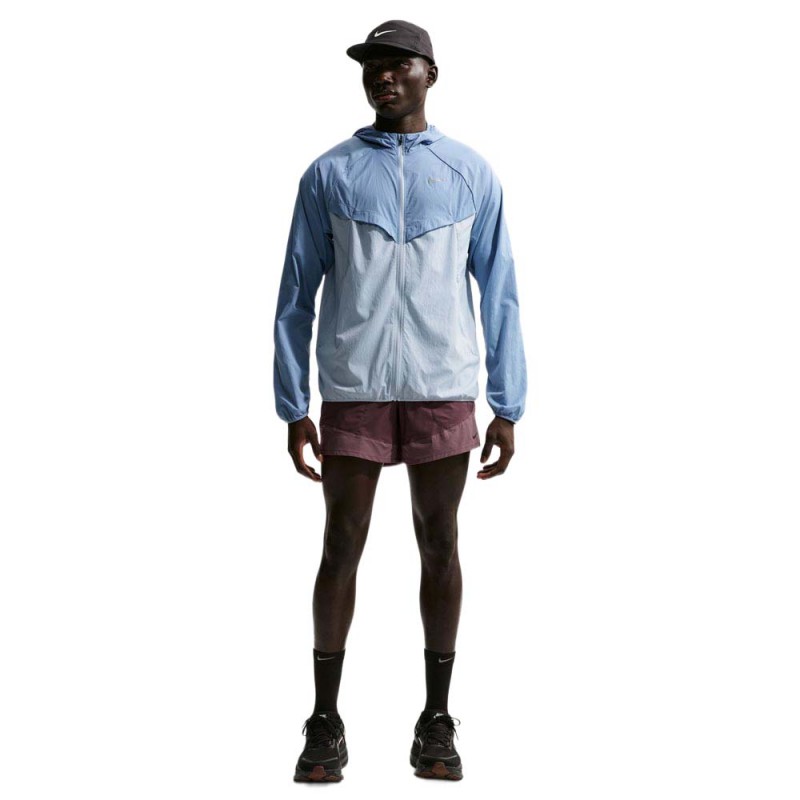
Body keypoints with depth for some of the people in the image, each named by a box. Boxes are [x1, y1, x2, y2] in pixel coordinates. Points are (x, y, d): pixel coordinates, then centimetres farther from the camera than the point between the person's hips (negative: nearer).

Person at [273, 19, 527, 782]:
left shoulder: (471, 174, 7)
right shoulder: (327, 175, 6)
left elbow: (499, 294, 7)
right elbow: (297, 296, 6)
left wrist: (507, 406, 2)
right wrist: (293, 408, 1)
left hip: (442, 392, 1)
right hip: (353, 392, 0)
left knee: (439, 548, 7)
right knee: (341, 549, 3)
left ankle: (437, 720, 17)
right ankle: (326, 721, 14)